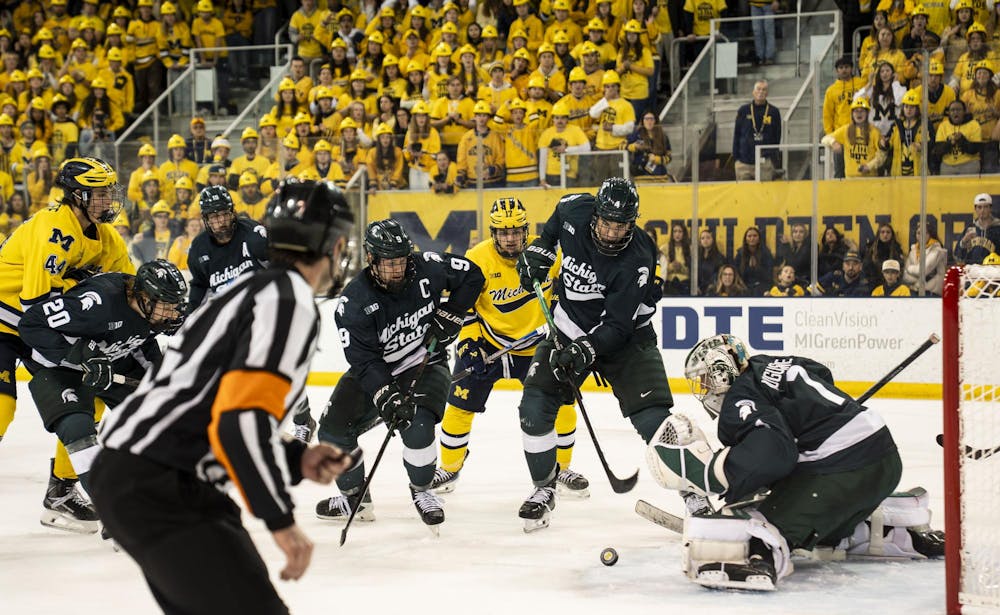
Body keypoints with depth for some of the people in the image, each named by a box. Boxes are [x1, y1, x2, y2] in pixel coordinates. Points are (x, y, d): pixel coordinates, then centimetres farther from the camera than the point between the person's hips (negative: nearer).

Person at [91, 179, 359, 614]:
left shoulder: (255, 290, 18)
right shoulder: (290, 301, -12)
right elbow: (240, 419, -24)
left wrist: (298, 460, 10)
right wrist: (281, 520, -16)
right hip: (157, 492, -10)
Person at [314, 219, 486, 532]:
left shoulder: (427, 268, -17)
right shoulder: (354, 301, -22)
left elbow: (471, 275, -1)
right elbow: (363, 359, -26)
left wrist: (450, 314, -11)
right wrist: (385, 397, -38)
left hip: (425, 363, -1)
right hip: (376, 370, 1)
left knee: (417, 425, -26)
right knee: (333, 429, -6)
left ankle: (421, 491, 0)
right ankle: (354, 497, 16)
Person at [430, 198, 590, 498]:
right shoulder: (477, 260, -18)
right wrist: (468, 341, -17)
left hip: (536, 345, 1)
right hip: (487, 343, -1)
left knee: (562, 405, -6)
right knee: (461, 405, -2)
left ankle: (561, 470, 14)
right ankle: (449, 468, 19)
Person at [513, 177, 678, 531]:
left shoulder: (637, 260, -28)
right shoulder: (576, 211, -17)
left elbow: (618, 324, -27)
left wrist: (585, 350, -39)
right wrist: (541, 250, 3)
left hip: (624, 337, -4)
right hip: (569, 328, 4)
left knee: (653, 419, -16)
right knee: (534, 406, -7)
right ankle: (544, 489, 12)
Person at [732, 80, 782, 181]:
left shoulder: (774, 112, 6)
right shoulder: (743, 111, 8)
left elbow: (777, 138, 9)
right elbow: (736, 135, 11)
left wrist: (774, 160, 2)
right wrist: (735, 158, 5)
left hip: (765, 162, -1)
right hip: (744, 162, 1)